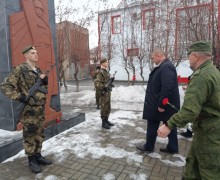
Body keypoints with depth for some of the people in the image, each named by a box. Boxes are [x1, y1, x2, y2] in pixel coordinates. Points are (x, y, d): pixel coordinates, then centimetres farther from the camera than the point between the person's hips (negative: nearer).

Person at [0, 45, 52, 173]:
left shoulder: (39, 71, 11)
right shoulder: (19, 69, -11)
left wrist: (45, 81, -2)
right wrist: (20, 97, -19)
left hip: (40, 109, 7)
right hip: (29, 110, -7)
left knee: (39, 134, 16)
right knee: (29, 136, 6)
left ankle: (38, 156, 31)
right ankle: (32, 160, 21)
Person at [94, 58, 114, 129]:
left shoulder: (106, 71, 13)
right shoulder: (100, 72, -14)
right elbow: (97, 82, -23)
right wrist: (103, 88, -25)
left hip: (108, 92, 9)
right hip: (104, 93, -9)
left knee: (108, 108, 15)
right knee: (104, 108, 0)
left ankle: (106, 120, 28)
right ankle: (103, 123, 11)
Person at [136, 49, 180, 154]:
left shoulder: (166, 67, -21)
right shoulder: (163, 66, 13)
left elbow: (167, 87, -30)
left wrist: (161, 104, -27)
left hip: (164, 104, -10)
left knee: (153, 125, 5)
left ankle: (149, 146, 22)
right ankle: (172, 148, 28)